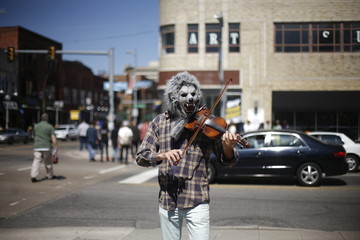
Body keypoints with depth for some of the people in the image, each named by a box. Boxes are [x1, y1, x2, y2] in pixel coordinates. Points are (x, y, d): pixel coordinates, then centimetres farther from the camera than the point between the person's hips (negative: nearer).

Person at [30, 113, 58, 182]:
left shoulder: (36, 126, 10)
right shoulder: (49, 126, -2)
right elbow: (53, 138, -10)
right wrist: (56, 147, -8)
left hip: (37, 147, 2)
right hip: (46, 147, -2)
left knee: (36, 162, -4)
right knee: (48, 162, 12)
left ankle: (33, 176, -17)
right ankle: (50, 175, 24)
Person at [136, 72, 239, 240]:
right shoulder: (160, 122, 5)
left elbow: (226, 161, -2)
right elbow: (141, 157, 1)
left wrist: (228, 147, -25)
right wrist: (163, 155, -19)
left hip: (196, 200, -2)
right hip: (167, 200, 2)